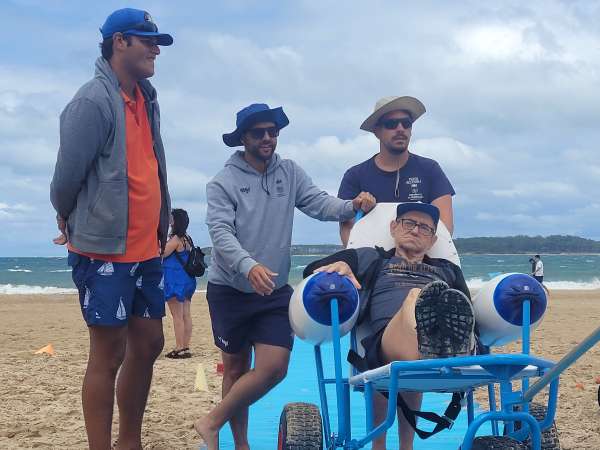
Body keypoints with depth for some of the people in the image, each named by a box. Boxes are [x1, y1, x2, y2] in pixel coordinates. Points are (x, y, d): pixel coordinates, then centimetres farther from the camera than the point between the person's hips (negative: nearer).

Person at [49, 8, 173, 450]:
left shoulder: (145, 98, 10)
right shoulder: (93, 100, -16)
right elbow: (67, 175, -14)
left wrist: (161, 226, 13)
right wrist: (71, 220, 3)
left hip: (146, 249, 8)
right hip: (105, 251, -8)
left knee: (149, 344, 13)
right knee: (109, 355, -2)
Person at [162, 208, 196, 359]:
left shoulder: (176, 239, -15)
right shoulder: (186, 238, 11)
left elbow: (162, 254, -12)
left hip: (175, 281, -8)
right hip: (187, 280, 8)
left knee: (177, 316, -5)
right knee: (186, 315, 8)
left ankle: (180, 349, -4)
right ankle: (185, 347, 12)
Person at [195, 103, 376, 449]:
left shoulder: (290, 172, 4)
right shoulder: (224, 183, -8)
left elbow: (320, 203, -7)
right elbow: (221, 232, -20)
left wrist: (352, 206, -29)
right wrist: (249, 266, -37)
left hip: (274, 291, 3)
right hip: (230, 290, -3)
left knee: (274, 367, -8)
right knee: (235, 367, 10)